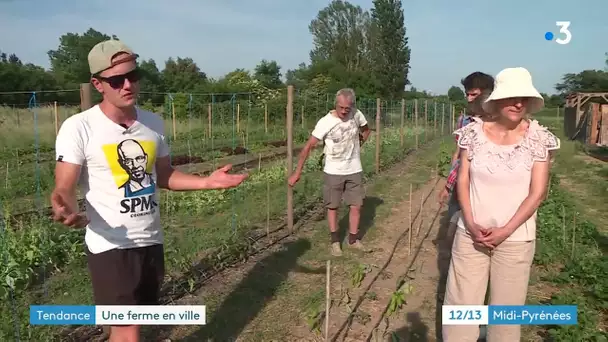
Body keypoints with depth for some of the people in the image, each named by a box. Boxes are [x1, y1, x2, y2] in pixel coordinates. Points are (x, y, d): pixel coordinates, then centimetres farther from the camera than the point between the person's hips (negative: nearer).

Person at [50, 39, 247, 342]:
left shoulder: (153, 123, 5)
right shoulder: (78, 128, -11)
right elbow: (64, 189, -13)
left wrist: (208, 182, 0)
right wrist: (67, 209, -37)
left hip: (151, 241, 5)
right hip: (110, 246, -5)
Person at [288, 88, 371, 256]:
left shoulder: (357, 115, -9)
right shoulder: (325, 122, -20)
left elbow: (366, 130, 15)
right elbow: (308, 147, -18)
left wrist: (356, 147, 4)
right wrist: (297, 172, -19)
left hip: (354, 170, 3)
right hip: (333, 172, -3)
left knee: (356, 205, 7)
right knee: (333, 206, 7)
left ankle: (353, 239, 24)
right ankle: (335, 241, 22)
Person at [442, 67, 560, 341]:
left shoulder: (538, 139, -6)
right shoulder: (474, 133, -2)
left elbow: (537, 193, -7)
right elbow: (462, 181, -1)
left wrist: (505, 231, -13)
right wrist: (471, 224, -12)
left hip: (515, 240, -1)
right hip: (470, 235, 1)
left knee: (507, 308, 10)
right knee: (459, 303, 7)